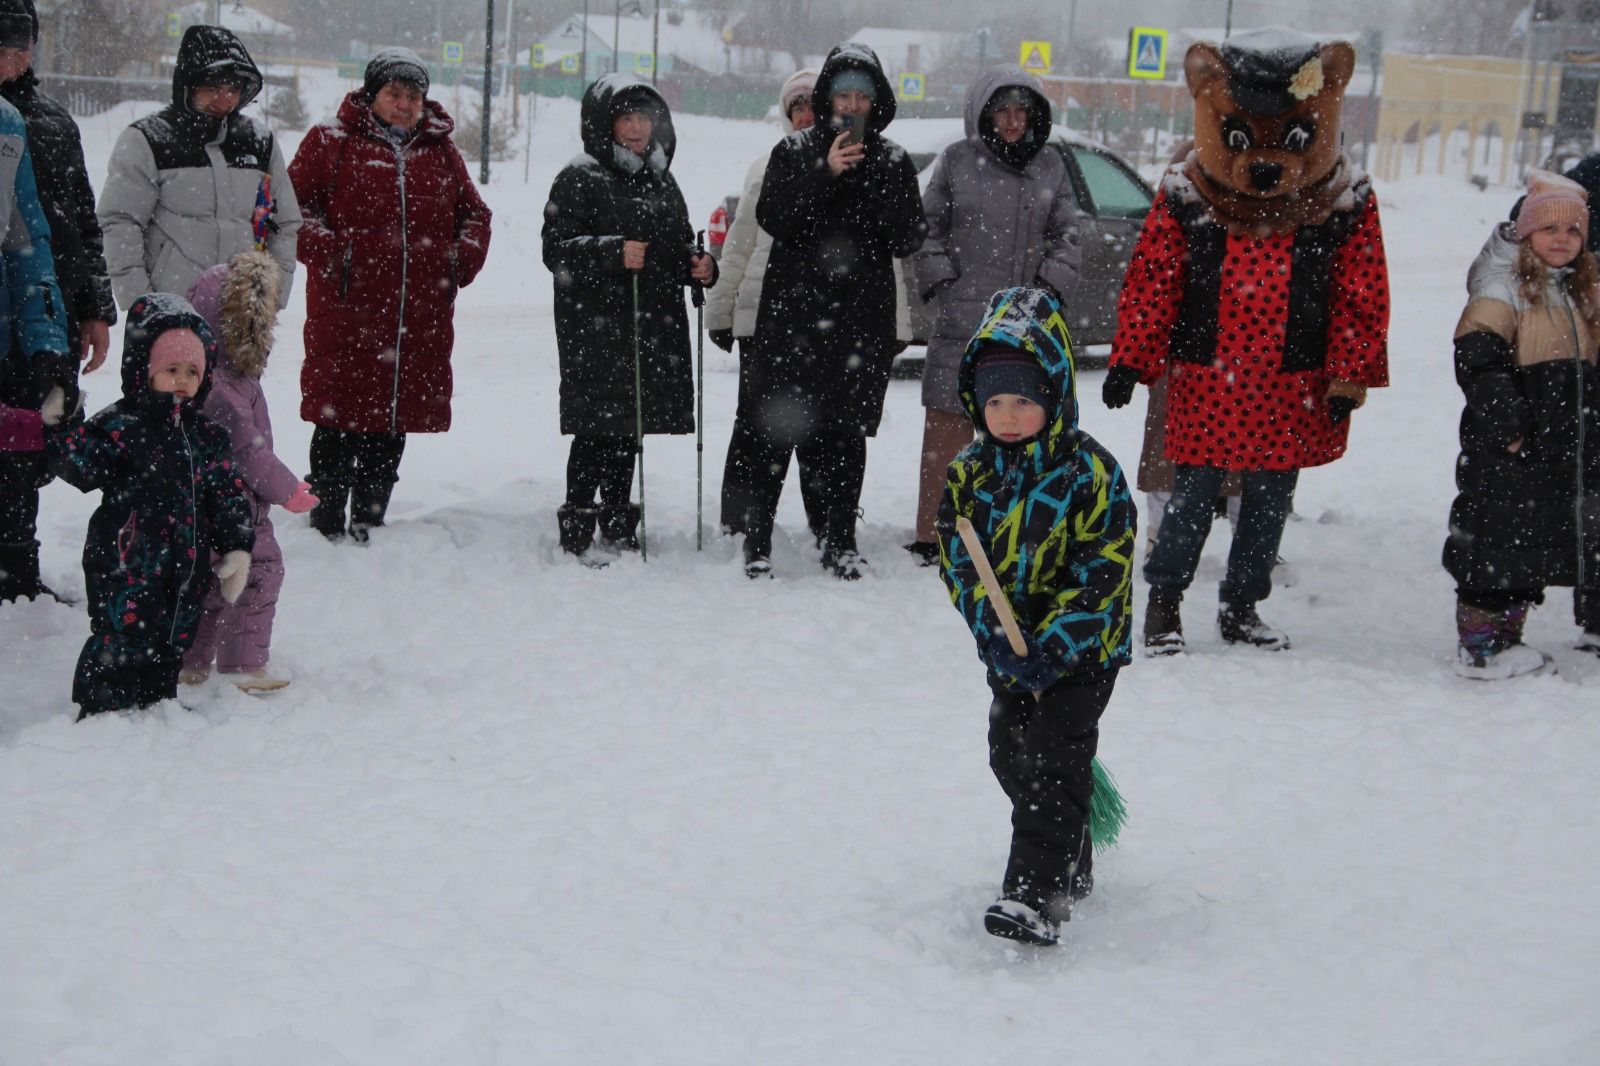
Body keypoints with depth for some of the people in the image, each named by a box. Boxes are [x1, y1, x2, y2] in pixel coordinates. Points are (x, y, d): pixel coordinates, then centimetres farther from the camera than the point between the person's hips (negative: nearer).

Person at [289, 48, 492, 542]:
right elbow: (294, 206, 0)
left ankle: (369, 524, 19)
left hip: (421, 318, 4)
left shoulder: (441, 153, 16)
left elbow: (475, 213, 22)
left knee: (390, 429, 9)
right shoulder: (331, 143, 3)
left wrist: (463, 260, 5)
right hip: (345, 313, -4)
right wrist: (329, 251, -13)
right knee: (338, 420, -3)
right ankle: (326, 525, 7)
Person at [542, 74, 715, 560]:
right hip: (595, 326, -6)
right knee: (597, 427, -8)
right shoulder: (579, 180, -3)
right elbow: (557, 249, -11)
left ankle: (618, 530, 20)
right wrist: (613, 252, -24)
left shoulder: (660, 180, 19)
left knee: (630, 429, 11)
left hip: (654, 328, 7)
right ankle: (577, 534, -1)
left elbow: (680, 247, 26)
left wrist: (701, 266, 5)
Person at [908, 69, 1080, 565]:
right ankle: (934, 536, 2)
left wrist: (1055, 282, 3)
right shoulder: (957, 160, 5)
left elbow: (1065, 233, 16)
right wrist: (938, 275, -2)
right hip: (963, 317, -2)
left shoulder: (1050, 166, 12)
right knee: (949, 423, -4)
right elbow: (928, 225, 10)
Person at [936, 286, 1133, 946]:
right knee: (1010, 755, 15)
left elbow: (1102, 576, -19)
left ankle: (1034, 897, -15)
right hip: (1009, 649, 6)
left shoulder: (1092, 475, -17)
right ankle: (1072, 864, 36)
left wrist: (1051, 649, -23)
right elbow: (958, 562, -3)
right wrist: (994, 635, -16)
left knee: (1052, 761, -13)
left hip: (1082, 650, -6)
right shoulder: (970, 473, -1)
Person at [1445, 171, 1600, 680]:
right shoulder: (1503, 288, -10)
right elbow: (1477, 359, -18)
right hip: (1511, 447, -8)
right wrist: (1504, 420, -22)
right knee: (1500, 537, -4)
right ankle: (1482, 643, 2)